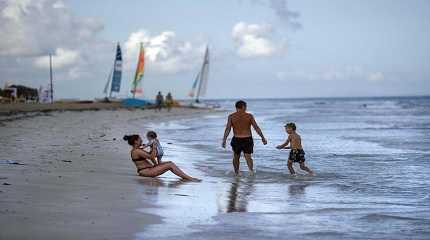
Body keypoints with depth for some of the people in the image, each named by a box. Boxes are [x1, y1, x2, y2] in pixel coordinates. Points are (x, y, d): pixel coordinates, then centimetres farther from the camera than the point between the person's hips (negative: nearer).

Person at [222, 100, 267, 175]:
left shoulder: (231, 116, -2)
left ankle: (236, 173, 28)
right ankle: (251, 169, -25)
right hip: (248, 139, -1)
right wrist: (263, 138, 4)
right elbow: (256, 128, -2)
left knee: (236, 157, 20)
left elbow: (227, 129, -9)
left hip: (236, 140, 1)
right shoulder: (249, 116, -3)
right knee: (248, 157, 1)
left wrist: (224, 140, -9)